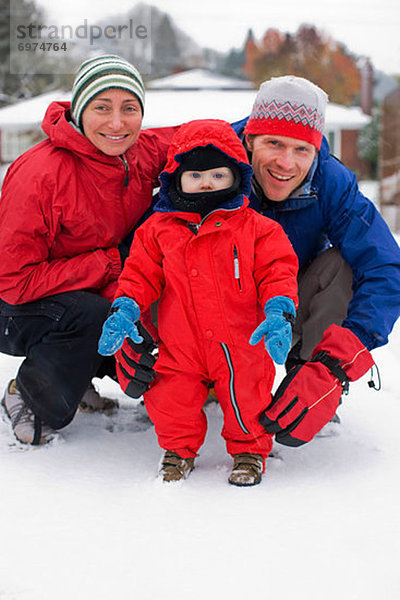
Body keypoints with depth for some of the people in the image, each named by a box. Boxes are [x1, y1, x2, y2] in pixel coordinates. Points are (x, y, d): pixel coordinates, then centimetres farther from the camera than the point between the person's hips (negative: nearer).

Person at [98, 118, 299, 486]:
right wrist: (125, 309, -9)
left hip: (242, 347, -1)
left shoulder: (256, 228, -1)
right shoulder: (158, 229, 4)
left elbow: (277, 272, -4)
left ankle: (250, 449, 30)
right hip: (180, 347, 2)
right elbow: (141, 273, 7)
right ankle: (180, 448, 28)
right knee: (171, 400, 0)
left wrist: (278, 312, -20)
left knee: (247, 398, 2)